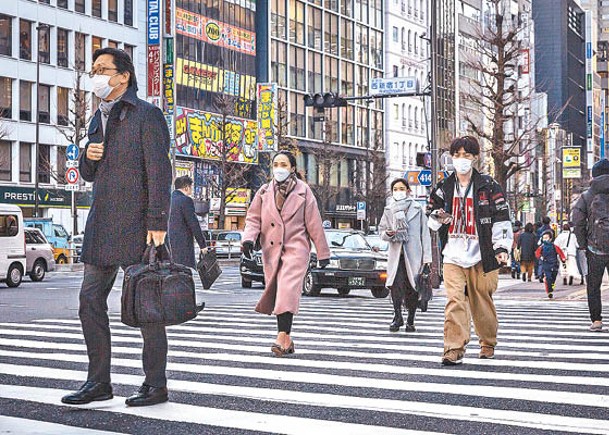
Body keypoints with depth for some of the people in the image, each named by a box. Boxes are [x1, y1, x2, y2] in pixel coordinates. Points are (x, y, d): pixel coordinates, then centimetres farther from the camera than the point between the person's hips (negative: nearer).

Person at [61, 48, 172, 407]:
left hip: (136, 226, -8)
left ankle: (156, 384, 7)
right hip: (101, 227, 8)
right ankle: (99, 382, 16)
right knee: (90, 301, 7)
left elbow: (159, 172, -12)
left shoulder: (147, 115, -5)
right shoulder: (99, 118, 19)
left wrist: (157, 223, -19)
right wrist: (88, 157, 2)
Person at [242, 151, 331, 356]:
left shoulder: (303, 191, 3)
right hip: (271, 249, 4)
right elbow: (253, 218, 11)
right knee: (276, 292, 4)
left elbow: (314, 224, 4)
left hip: (295, 248, -4)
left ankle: (283, 337, -25)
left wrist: (323, 253, 5)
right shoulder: (264, 192, 11)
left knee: (288, 290, -19)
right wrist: (248, 238, -10)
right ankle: (287, 340, 11)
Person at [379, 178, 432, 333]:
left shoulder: (417, 209, 6)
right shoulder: (389, 210, 13)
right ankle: (397, 317, -3)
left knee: (412, 288, -1)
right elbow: (381, 230, 18)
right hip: (396, 254, 1)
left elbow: (425, 233, 5)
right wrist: (388, 234, -7)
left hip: (413, 254, -1)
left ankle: (410, 320, 11)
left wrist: (426, 256, -1)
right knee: (396, 285, -14)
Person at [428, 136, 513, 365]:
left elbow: (502, 218, 0)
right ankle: (454, 348, -12)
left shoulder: (488, 186, 1)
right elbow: (432, 219, 19)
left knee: (482, 302, 7)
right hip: (453, 254, 2)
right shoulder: (444, 188, 10)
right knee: (454, 300, -11)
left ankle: (488, 343, 28)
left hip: (481, 254, -2)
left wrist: (502, 247, -7)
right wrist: (439, 218, -4)